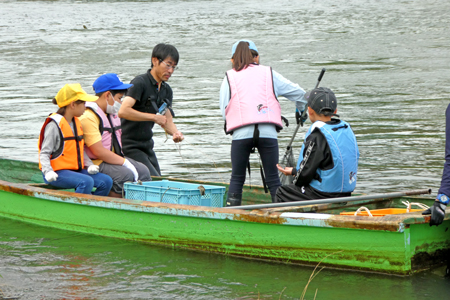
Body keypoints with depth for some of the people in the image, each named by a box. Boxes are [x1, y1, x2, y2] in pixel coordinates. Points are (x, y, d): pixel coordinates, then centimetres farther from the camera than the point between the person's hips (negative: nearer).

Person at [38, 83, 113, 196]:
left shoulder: (76, 123, 16)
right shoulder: (54, 124, -12)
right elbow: (44, 153, -13)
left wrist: (89, 165, 3)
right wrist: (48, 172, -29)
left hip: (76, 170, 9)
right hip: (58, 172, -9)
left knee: (106, 181, -8)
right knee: (86, 182, -32)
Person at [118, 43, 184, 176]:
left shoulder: (166, 90, 11)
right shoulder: (140, 83, -15)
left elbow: (167, 120, 12)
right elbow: (123, 111, -28)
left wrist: (175, 132, -11)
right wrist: (153, 117, -25)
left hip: (147, 145, 9)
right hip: (129, 146, -9)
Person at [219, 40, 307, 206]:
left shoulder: (229, 78, 13)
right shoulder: (269, 73, 16)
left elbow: (224, 110, 7)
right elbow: (298, 92, 21)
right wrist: (301, 111, 40)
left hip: (240, 133, -1)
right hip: (268, 131, 1)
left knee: (237, 178, 10)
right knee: (273, 179, 7)